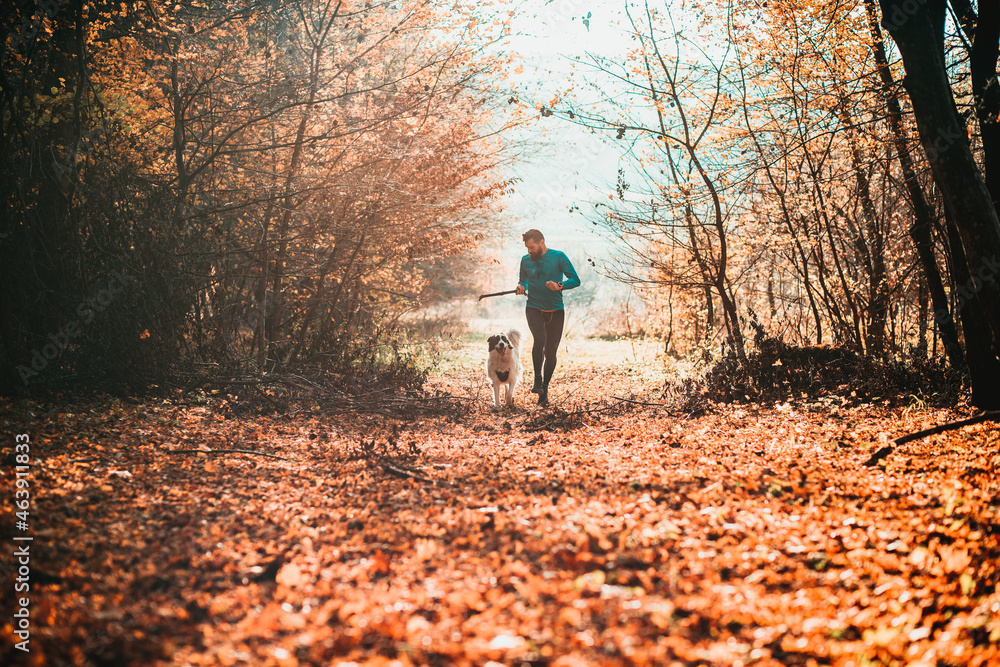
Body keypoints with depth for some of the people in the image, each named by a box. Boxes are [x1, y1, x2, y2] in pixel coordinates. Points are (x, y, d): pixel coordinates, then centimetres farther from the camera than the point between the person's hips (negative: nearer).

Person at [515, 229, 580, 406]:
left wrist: (559, 285, -21)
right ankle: (537, 380, -14)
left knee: (551, 351, 4)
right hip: (534, 309, 0)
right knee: (539, 339, -27)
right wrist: (521, 286, -2)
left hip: (555, 311, 0)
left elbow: (575, 280, -3)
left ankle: (544, 390, 20)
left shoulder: (558, 257, -4)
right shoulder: (526, 260, 5)